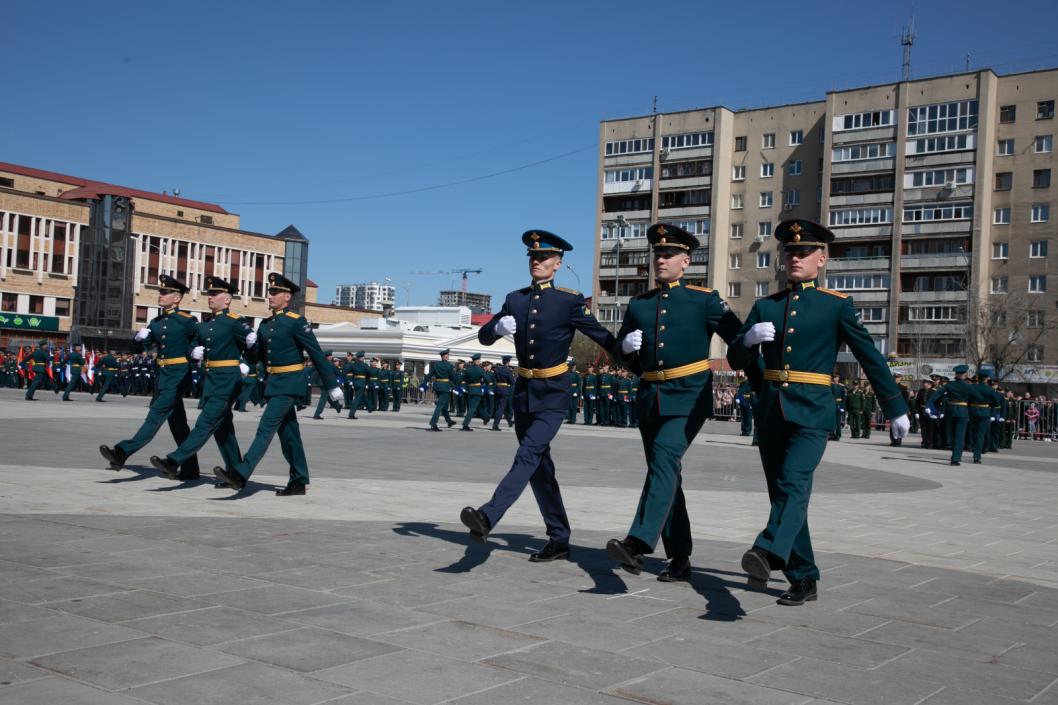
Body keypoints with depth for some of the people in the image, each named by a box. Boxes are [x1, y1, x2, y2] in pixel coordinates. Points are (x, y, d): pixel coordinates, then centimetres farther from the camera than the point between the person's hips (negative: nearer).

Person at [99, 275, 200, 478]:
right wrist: (139, 338, -7)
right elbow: (139, 348, 14)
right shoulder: (156, 323, 12)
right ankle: (190, 469, 18)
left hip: (179, 376, -8)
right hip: (163, 375, 8)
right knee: (178, 424, 11)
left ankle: (123, 453, -19)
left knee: (156, 415, -14)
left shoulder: (187, 321, -6)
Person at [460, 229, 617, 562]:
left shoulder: (570, 301, -4)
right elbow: (484, 337, 8)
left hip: (553, 394, -5)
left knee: (528, 455, -22)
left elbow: (601, 335, -5)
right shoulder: (515, 300, 8)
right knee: (540, 466, 9)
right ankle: (559, 540, 18)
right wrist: (499, 327, -15)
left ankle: (487, 517, -35)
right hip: (524, 391, 6)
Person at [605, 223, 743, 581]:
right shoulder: (638, 304, 13)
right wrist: (628, 347, -1)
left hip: (688, 396, -5)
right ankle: (679, 559, 18)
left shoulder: (704, 300, 1)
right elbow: (623, 355, 20)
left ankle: (637, 545, -34)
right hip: (650, 396, 6)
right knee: (665, 473, 8)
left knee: (664, 460, -24)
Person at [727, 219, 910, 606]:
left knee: (794, 483, -25)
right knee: (782, 493, 7)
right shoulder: (765, 306, 12)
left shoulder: (837, 306, 2)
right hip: (770, 411, 5)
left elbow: (870, 356, 6)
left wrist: (896, 408, 8)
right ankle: (803, 580, 16)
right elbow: (737, 360, 10)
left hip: (812, 413, -5)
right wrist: (749, 338, -13)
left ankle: (768, 552, -43)